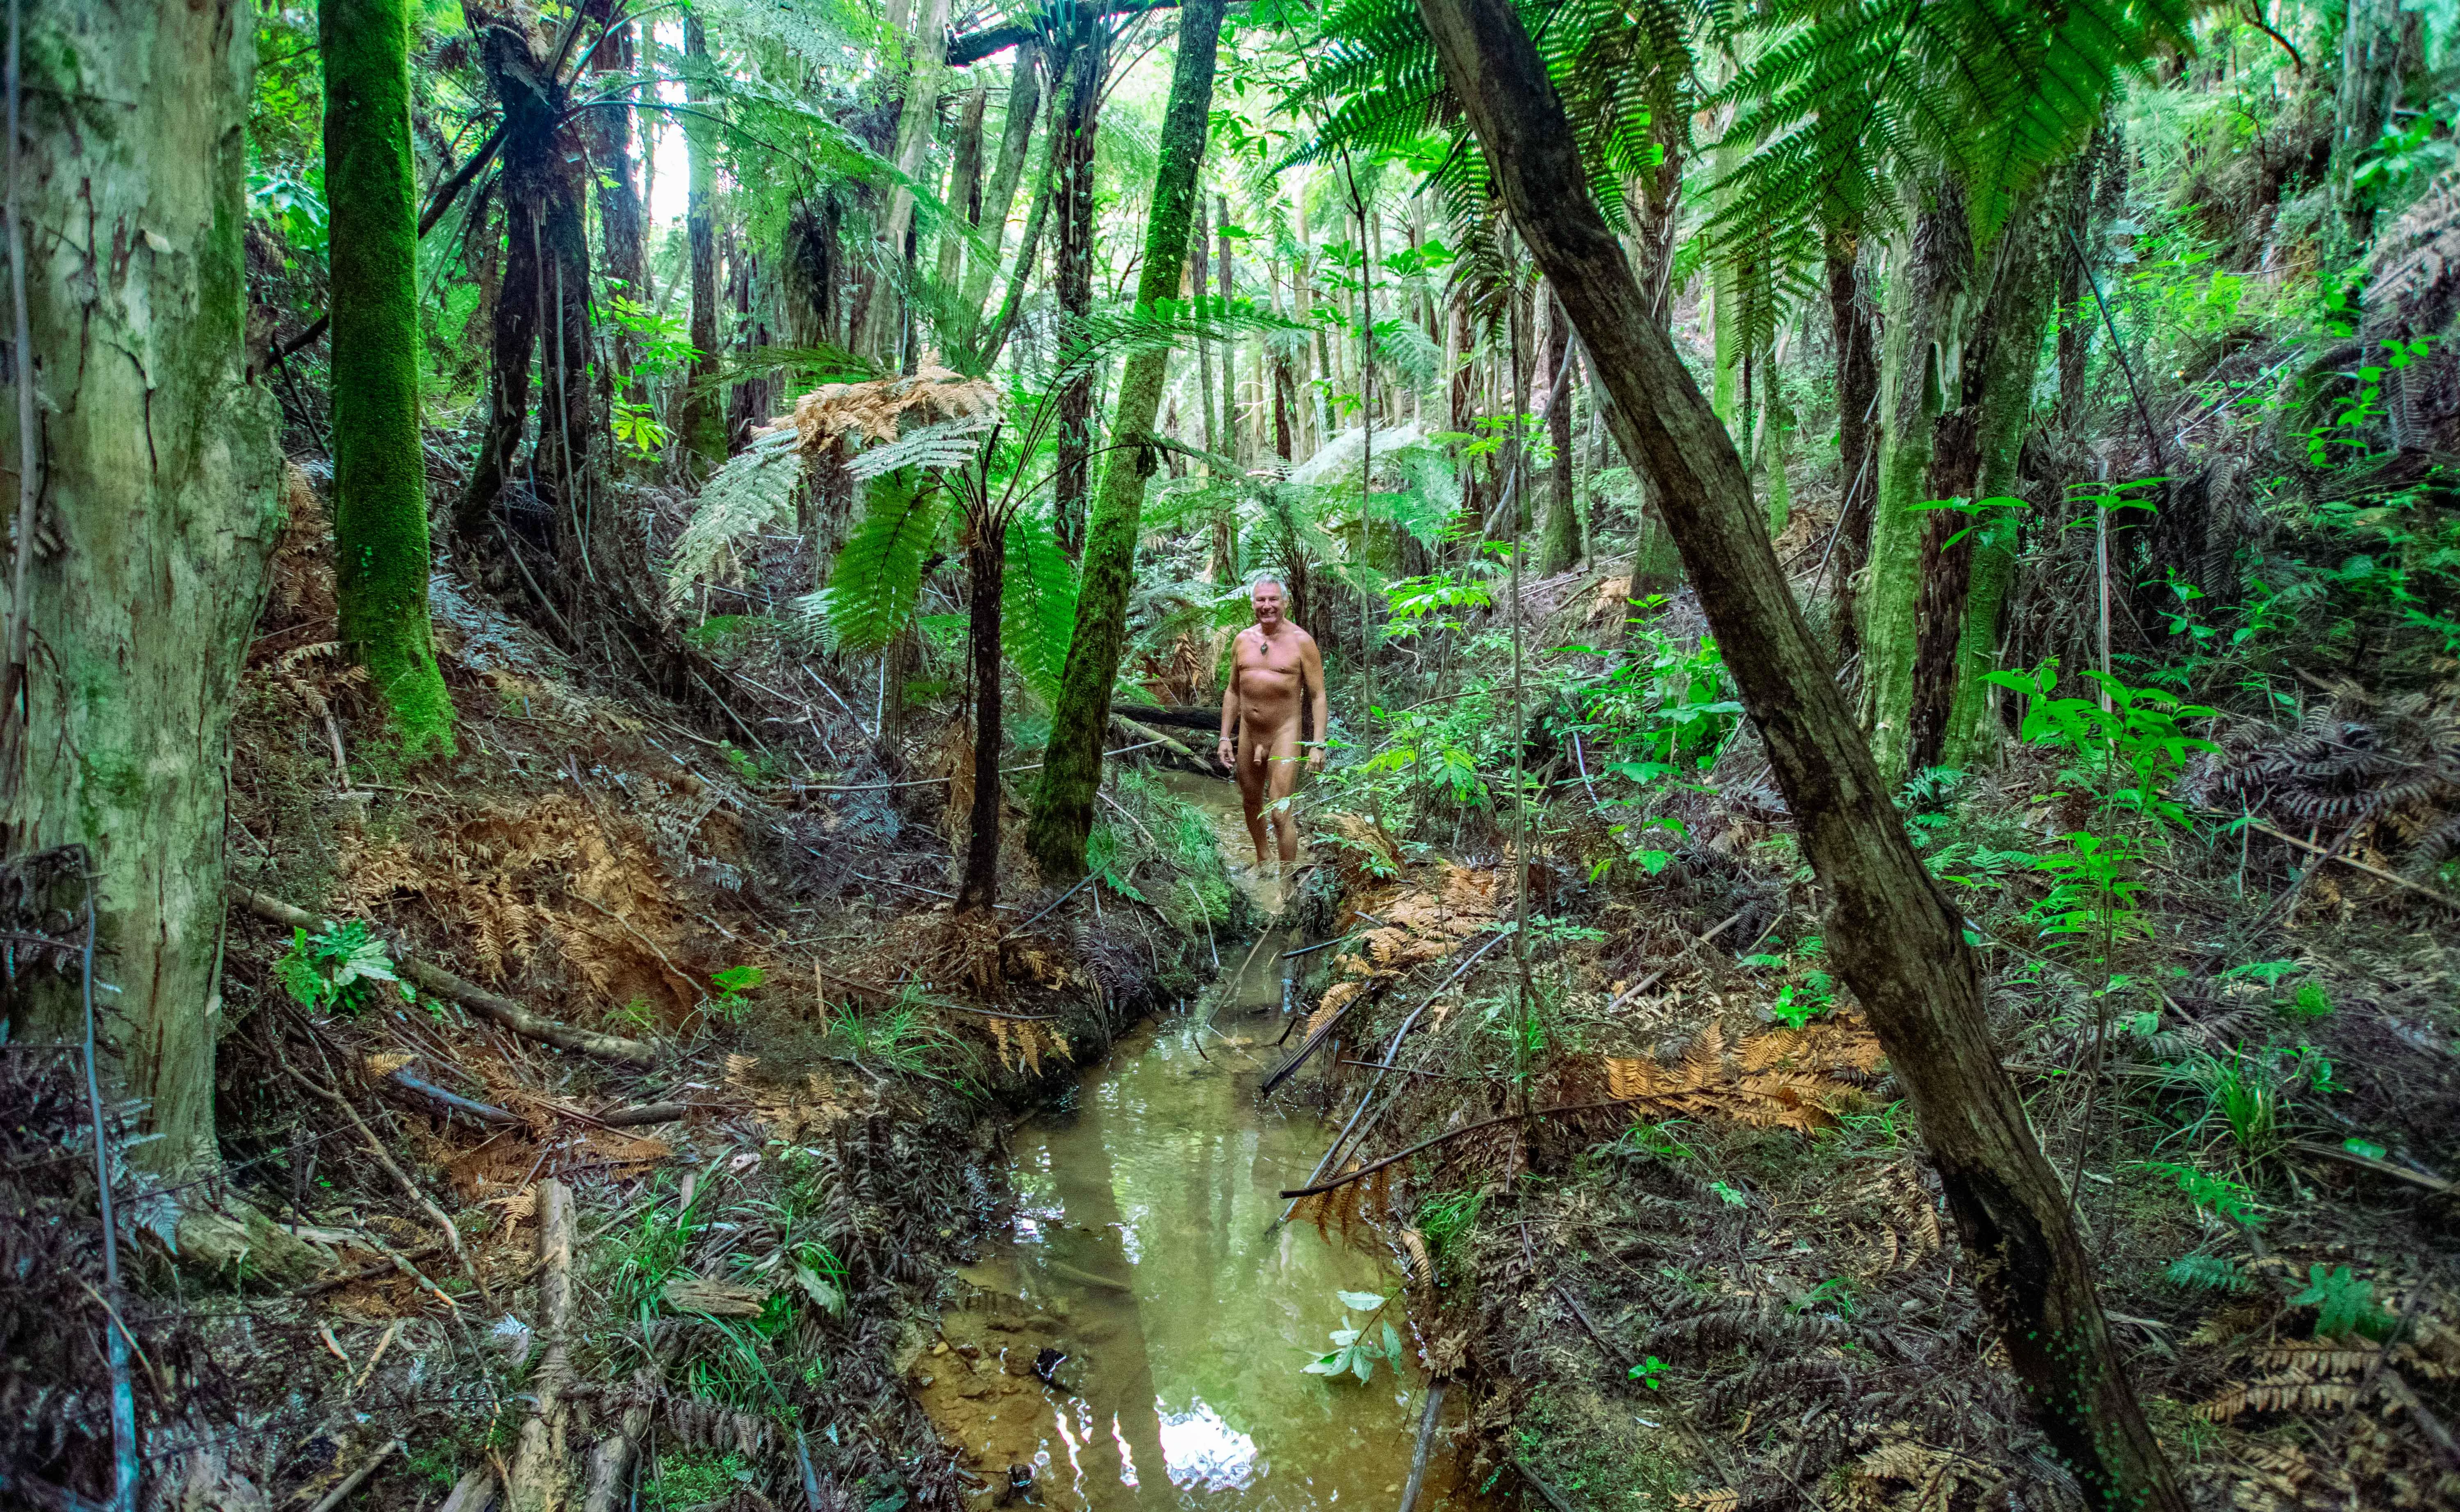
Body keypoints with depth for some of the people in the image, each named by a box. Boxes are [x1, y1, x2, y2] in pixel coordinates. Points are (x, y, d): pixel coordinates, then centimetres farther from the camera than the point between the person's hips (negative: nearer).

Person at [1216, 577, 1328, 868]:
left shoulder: (1301, 641, -8)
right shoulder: (1243, 640, 5)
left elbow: (1318, 696, -8)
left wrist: (1318, 745, -15)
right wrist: (1225, 737, 10)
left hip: (1284, 735, -5)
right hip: (1248, 734, 5)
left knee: (1280, 813, -12)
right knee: (1251, 803, 19)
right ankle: (1262, 861, 41)